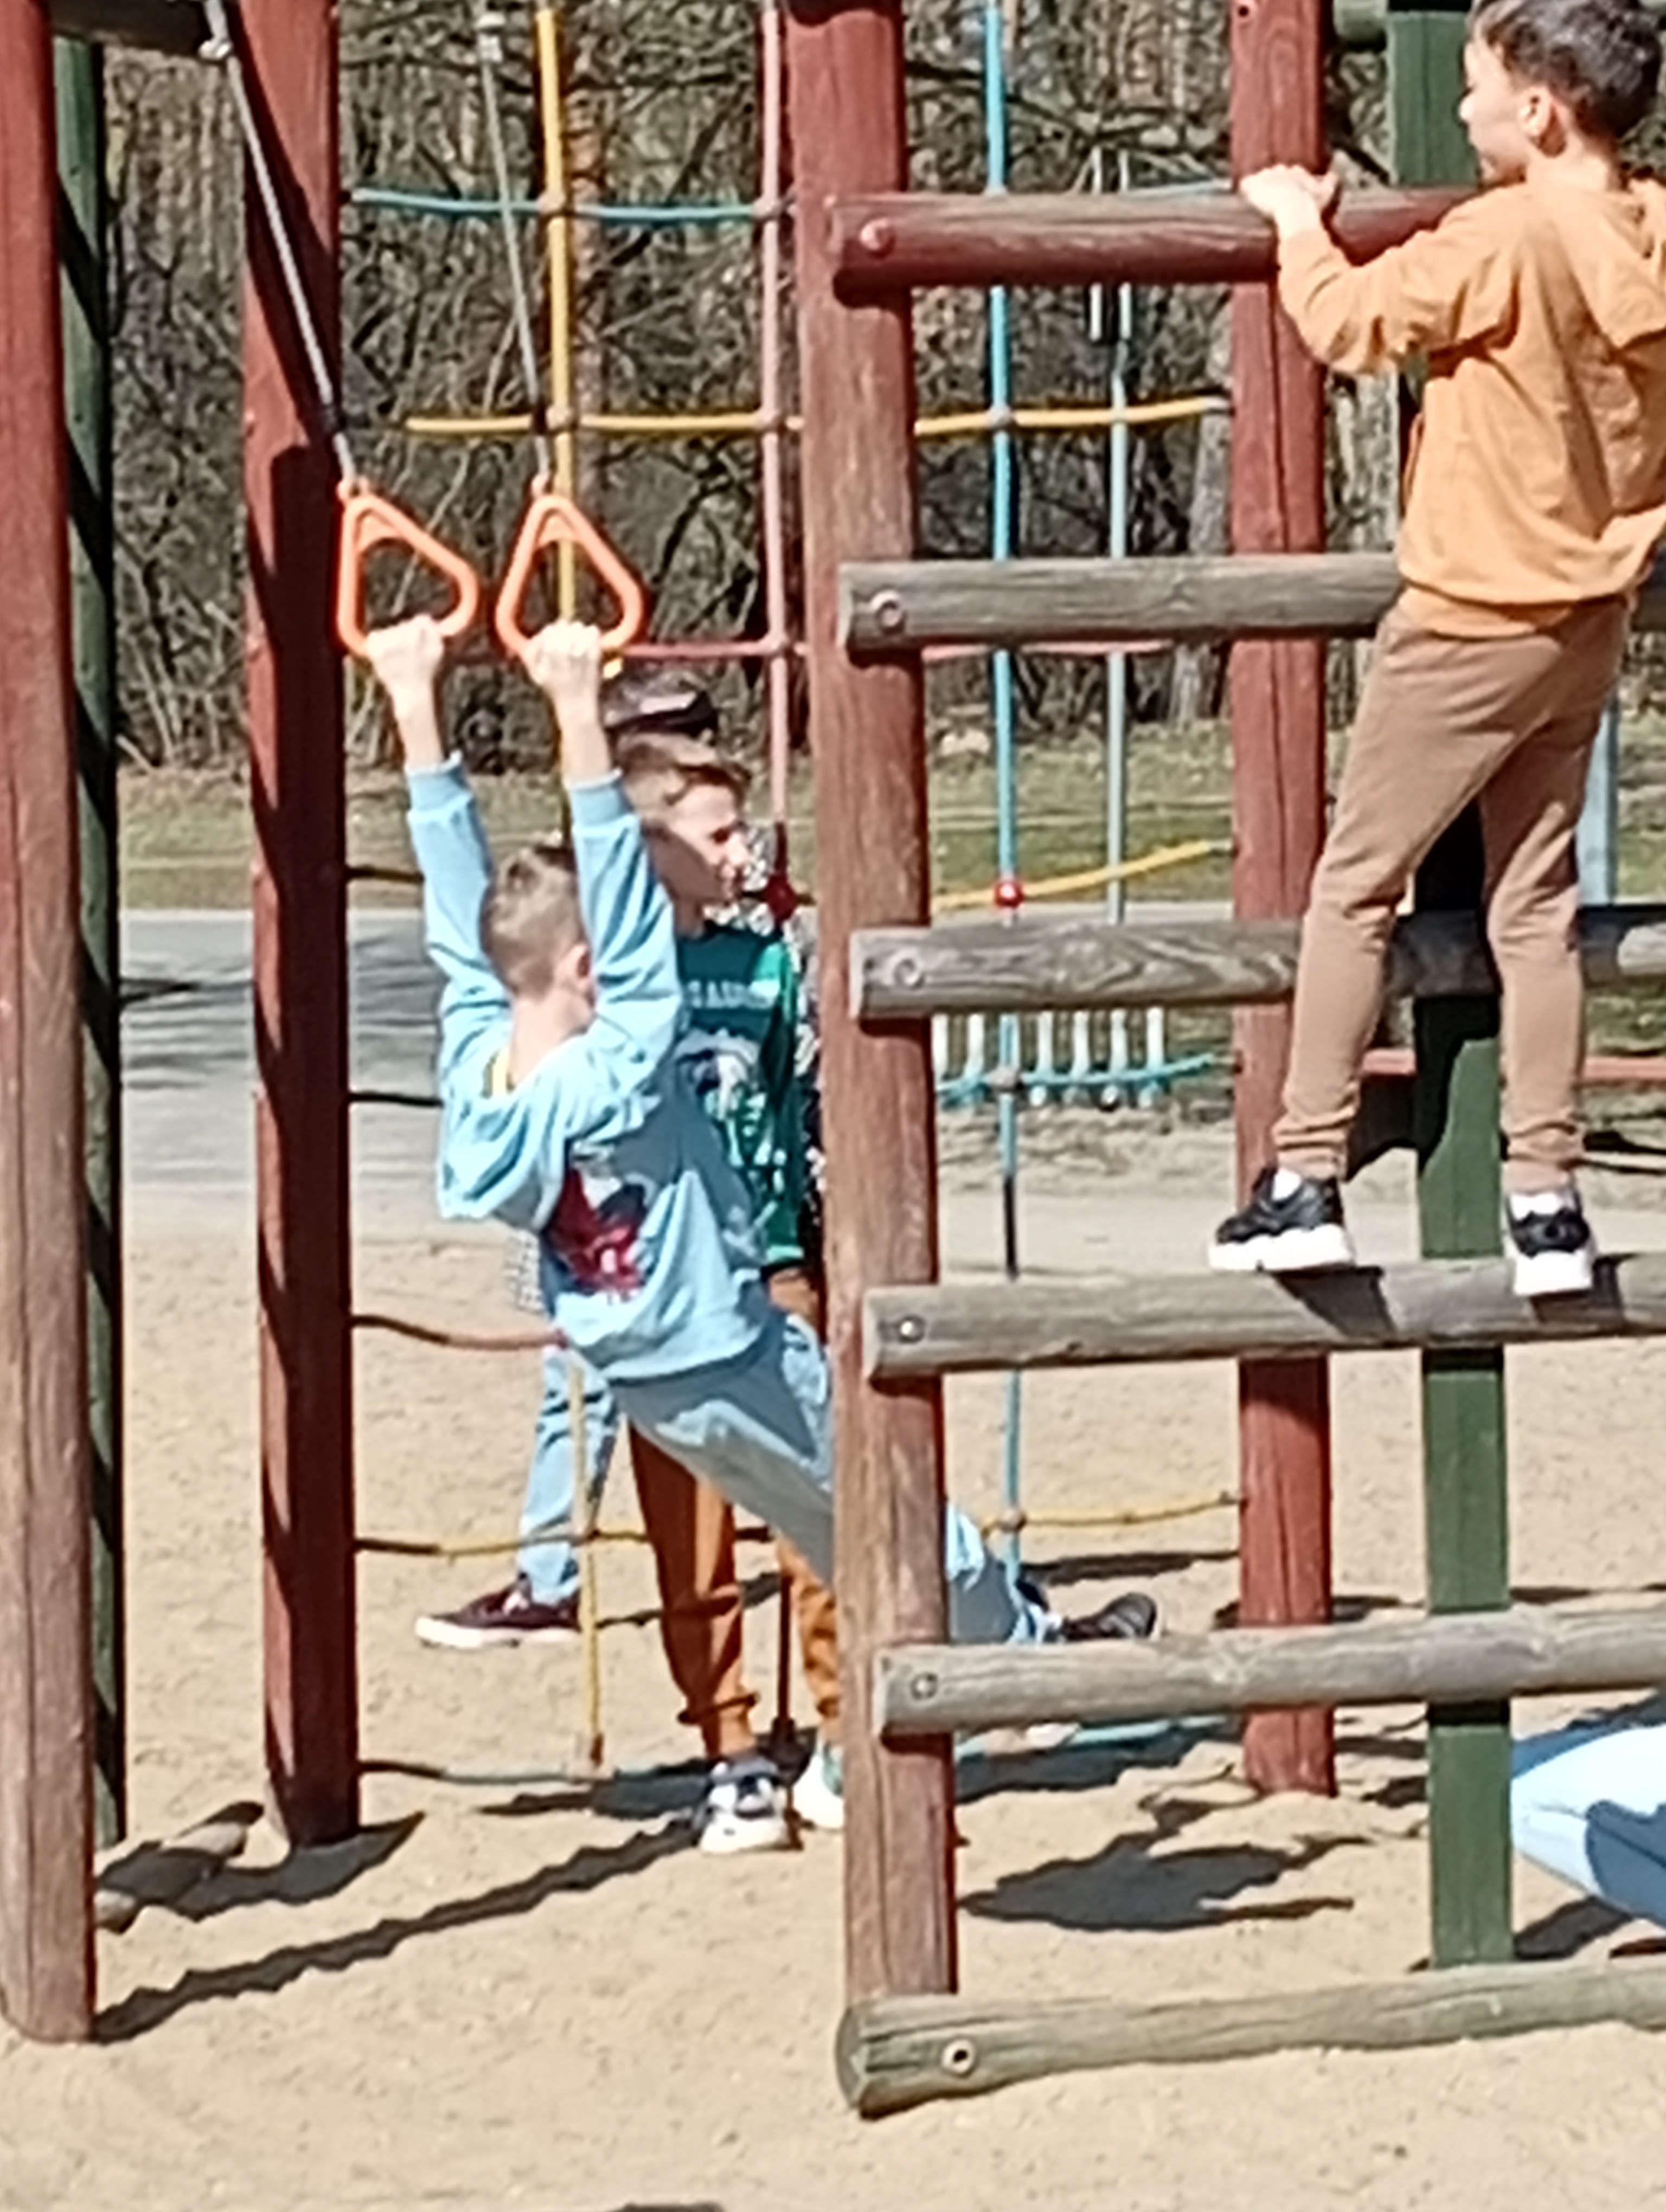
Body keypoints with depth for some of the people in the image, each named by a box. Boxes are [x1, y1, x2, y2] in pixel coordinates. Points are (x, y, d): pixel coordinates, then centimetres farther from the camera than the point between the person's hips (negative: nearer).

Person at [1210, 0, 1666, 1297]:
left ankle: (1306, 1180, 2)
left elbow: (1355, 324, -13)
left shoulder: (1505, 239, -21)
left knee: (1354, 888, 3)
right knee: (1538, 905, 11)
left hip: (1477, 619, -7)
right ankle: (1548, 1199, 8)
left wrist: (1298, 224, 3)